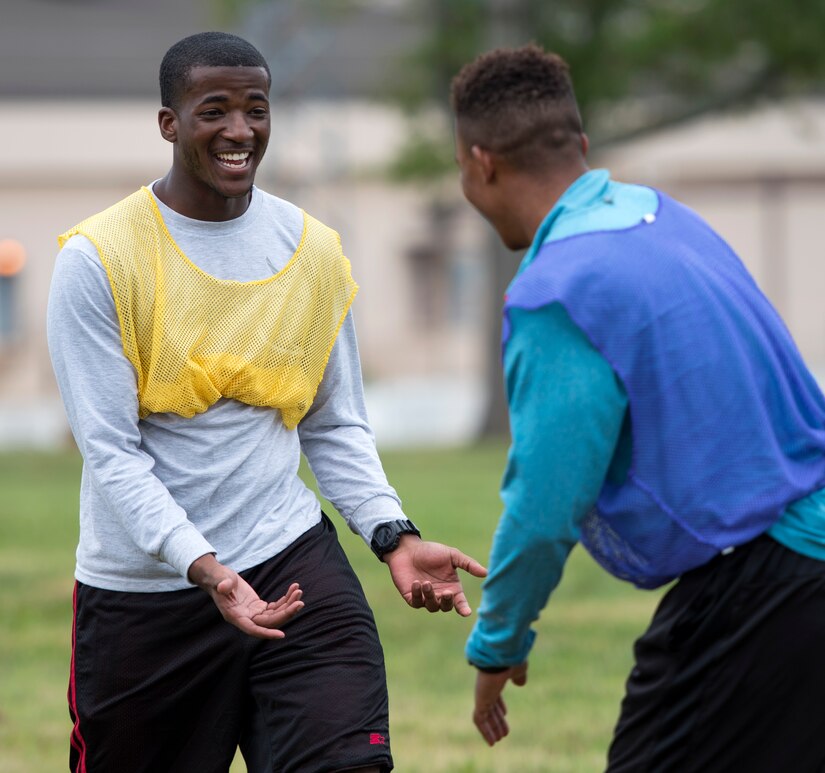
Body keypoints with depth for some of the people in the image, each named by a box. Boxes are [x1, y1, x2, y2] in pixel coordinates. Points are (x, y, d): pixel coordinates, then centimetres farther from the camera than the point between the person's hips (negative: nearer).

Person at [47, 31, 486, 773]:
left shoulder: (315, 251, 5)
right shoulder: (98, 260, -9)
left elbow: (336, 428, 12)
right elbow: (111, 453, -13)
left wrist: (394, 537, -5)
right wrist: (205, 567, -25)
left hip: (291, 559, 3)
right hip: (143, 589, -2)